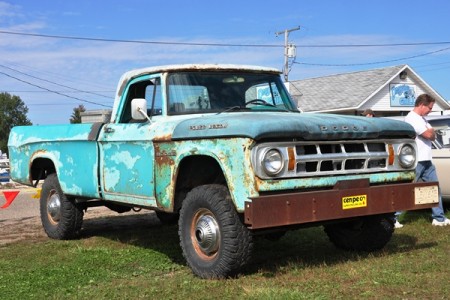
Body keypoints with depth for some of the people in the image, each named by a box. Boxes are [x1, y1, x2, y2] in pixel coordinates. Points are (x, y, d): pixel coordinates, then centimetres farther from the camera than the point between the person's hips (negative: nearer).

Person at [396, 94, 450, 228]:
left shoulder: (422, 119, 18)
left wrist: (430, 132, -4)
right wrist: (431, 132, 1)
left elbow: (432, 135, 17)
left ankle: (439, 218, 19)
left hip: (426, 161, 10)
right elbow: (429, 135, -20)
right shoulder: (412, 118, -15)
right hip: (415, 162, -10)